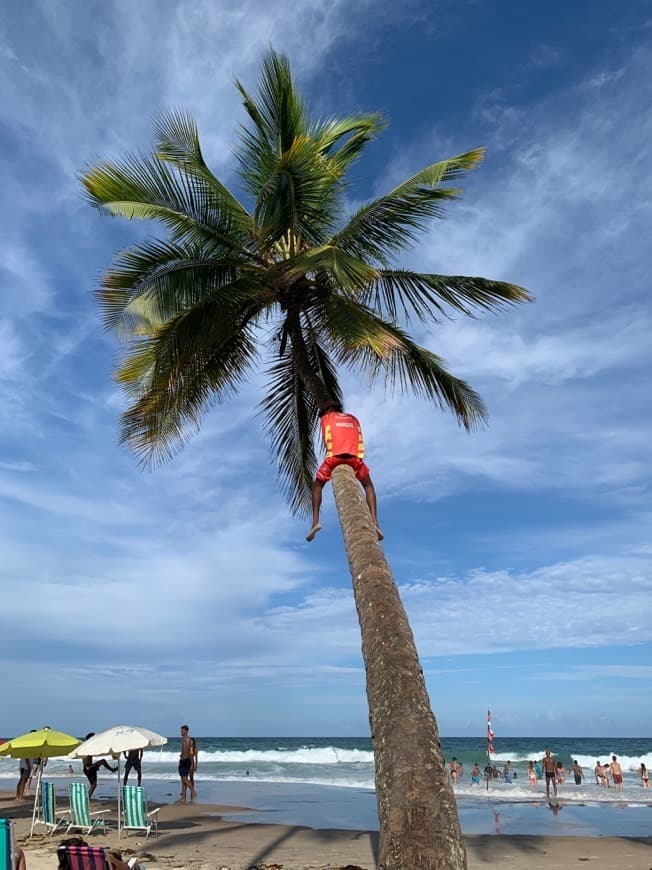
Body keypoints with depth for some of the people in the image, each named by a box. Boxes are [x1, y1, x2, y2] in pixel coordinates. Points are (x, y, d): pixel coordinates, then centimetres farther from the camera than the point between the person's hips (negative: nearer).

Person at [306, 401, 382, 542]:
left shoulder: (326, 417, 26)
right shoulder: (353, 418, 34)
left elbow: (325, 440, 15)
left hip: (335, 455, -2)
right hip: (354, 455, 2)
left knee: (317, 485, 18)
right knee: (368, 486, 20)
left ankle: (315, 521, 1)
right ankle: (374, 521, 0)